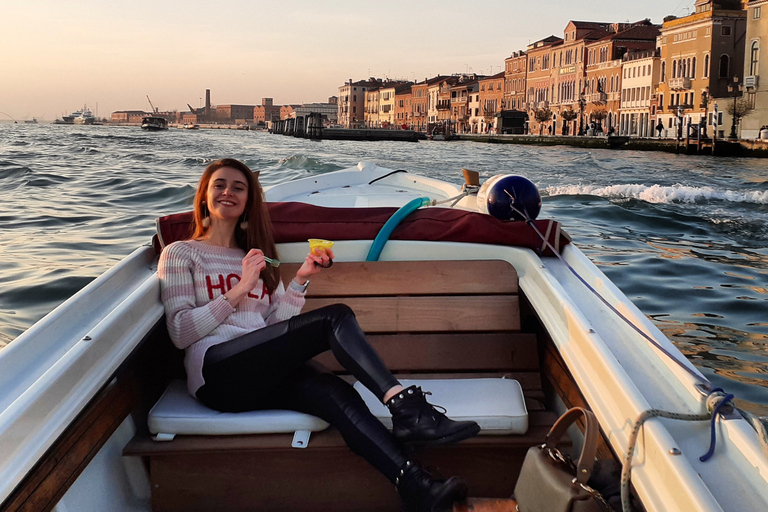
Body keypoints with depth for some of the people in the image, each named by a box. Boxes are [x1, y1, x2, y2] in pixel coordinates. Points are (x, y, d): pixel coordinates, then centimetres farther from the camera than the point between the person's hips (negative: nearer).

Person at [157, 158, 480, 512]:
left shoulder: (258, 255, 28)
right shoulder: (180, 254, 14)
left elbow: (278, 325, 17)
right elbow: (180, 333, -1)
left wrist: (300, 279, 3)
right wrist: (240, 288, -9)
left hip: (266, 371, 4)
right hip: (216, 370, -4)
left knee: (336, 393, -31)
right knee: (335, 317, -25)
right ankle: (407, 408, -37)